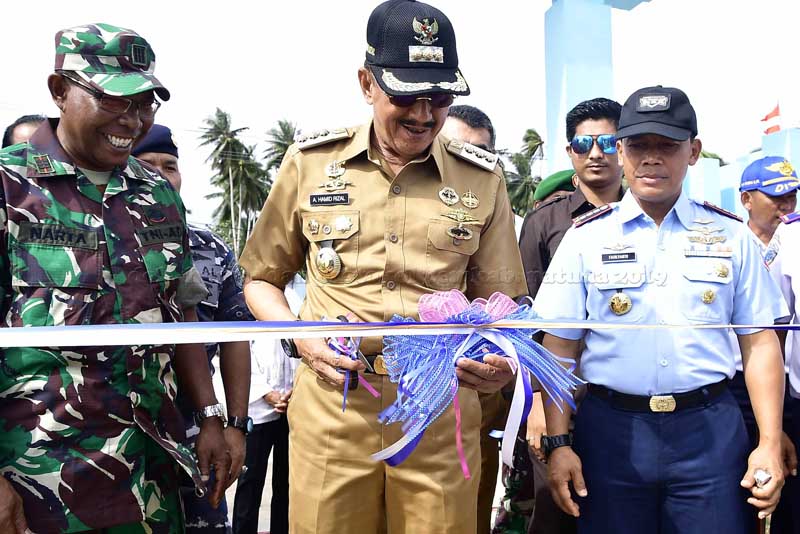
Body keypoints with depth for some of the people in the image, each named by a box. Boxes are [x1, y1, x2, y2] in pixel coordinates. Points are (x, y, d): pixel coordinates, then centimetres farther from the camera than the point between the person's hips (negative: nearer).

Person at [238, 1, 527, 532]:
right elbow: (262, 278, 10)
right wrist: (302, 337, -8)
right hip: (330, 411, 0)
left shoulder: (483, 179, 2)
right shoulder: (309, 163, 0)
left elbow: (495, 298, 9)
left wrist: (501, 355, -11)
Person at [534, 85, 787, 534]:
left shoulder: (730, 235, 5)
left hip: (710, 430, 1)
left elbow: (759, 343, 5)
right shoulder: (586, 237, 2)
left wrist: (770, 444, -1)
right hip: (611, 429, 0)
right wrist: (558, 443, -5)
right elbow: (559, 348, 0)